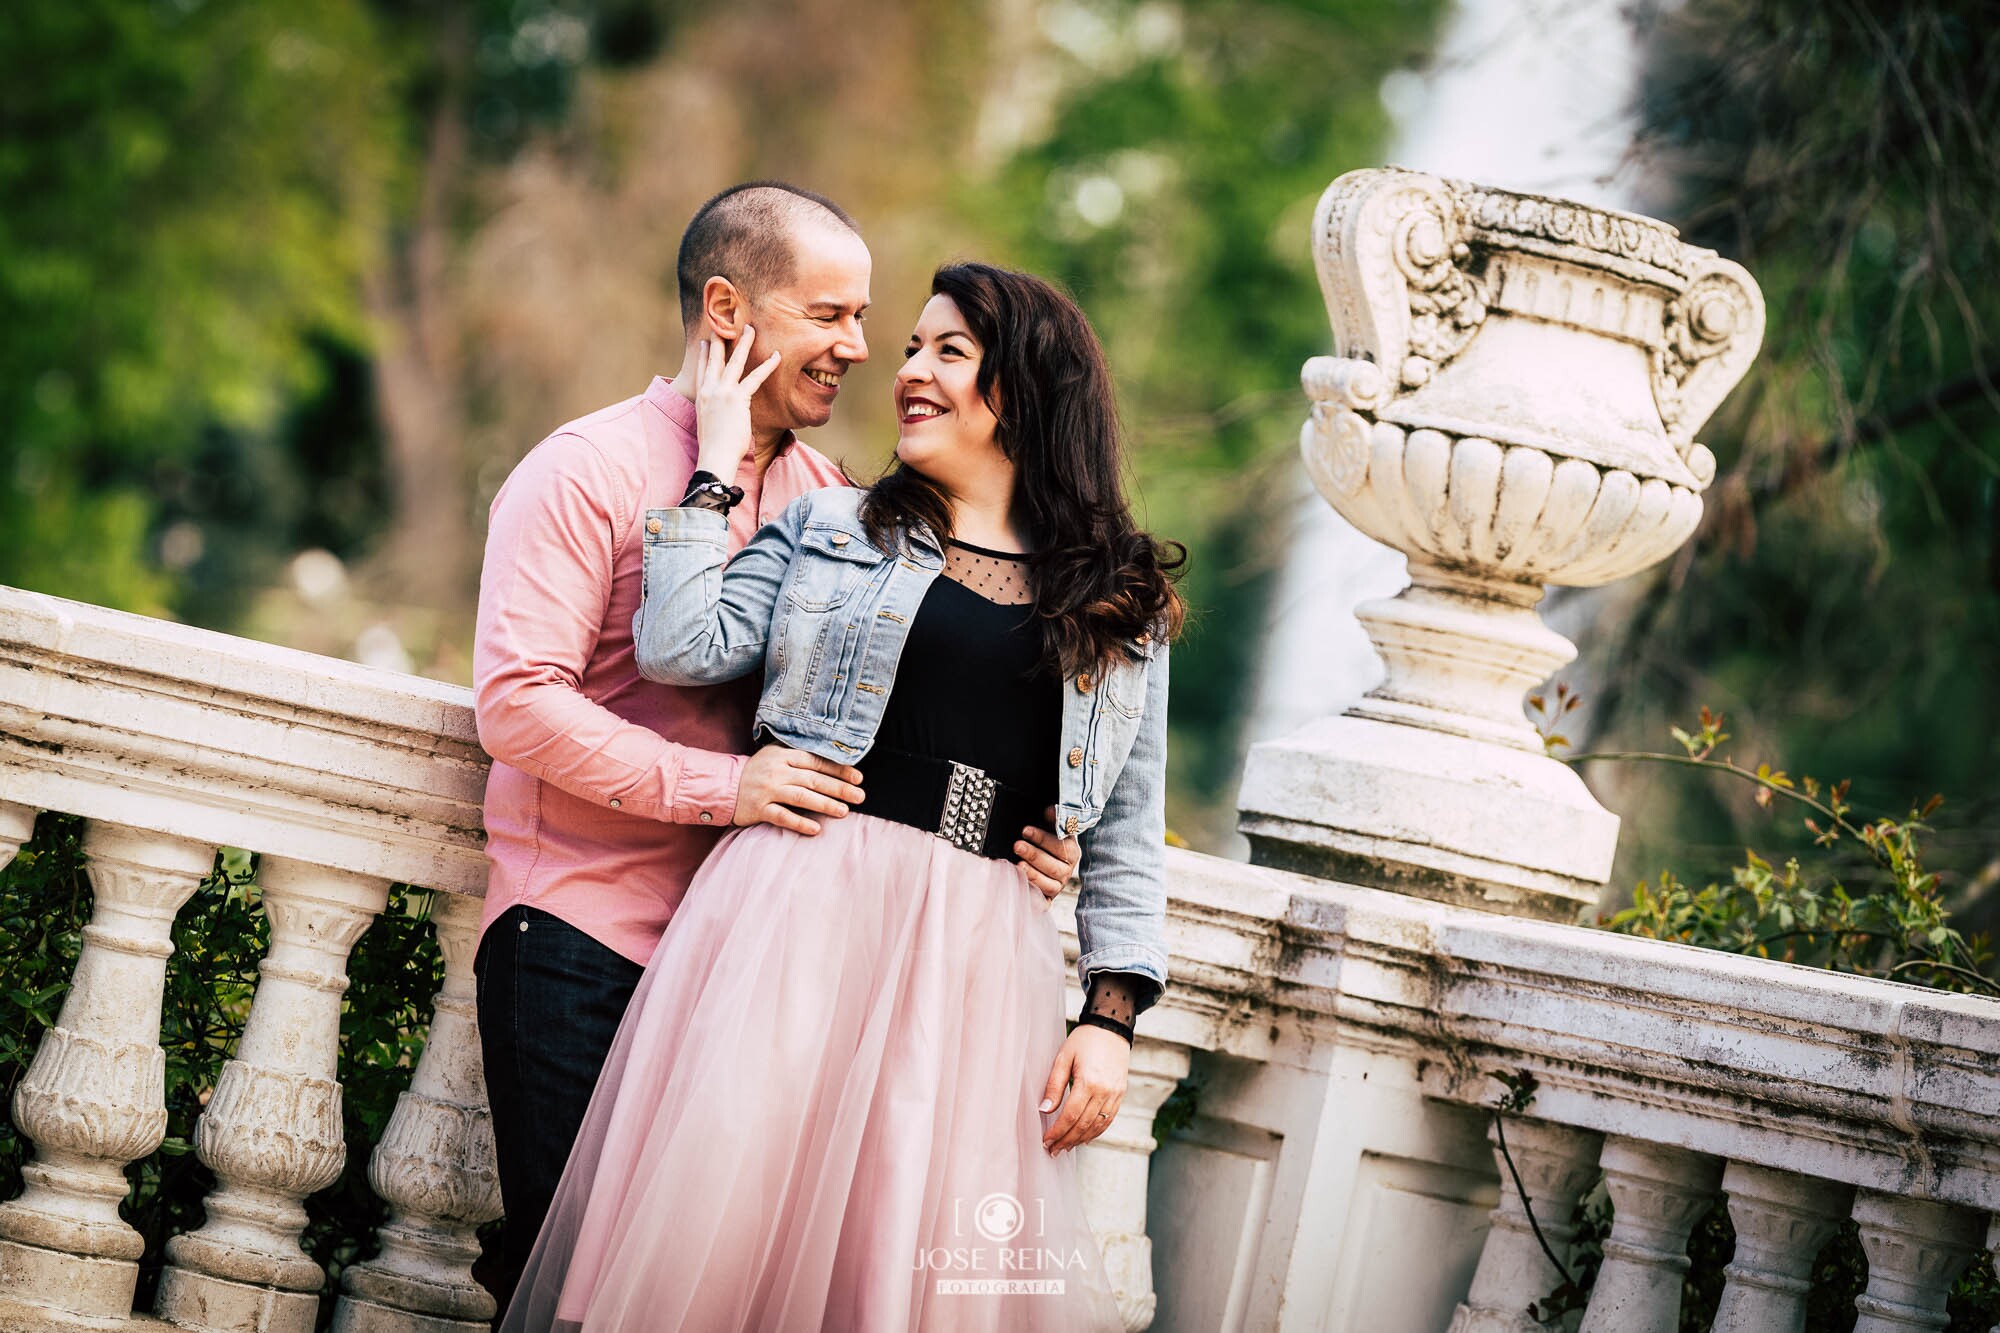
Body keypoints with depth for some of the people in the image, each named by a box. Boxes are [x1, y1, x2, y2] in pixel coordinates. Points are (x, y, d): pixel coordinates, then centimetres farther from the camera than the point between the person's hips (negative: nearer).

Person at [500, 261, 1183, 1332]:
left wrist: (1112, 1017, -1)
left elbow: (1126, 838, 10)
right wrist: (718, 464, 5)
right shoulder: (828, 529, 13)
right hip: (797, 912, -1)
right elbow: (683, 646, -2)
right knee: (726, 1216, -8)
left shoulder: (1124, 610, 13)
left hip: (981, 959, 1)